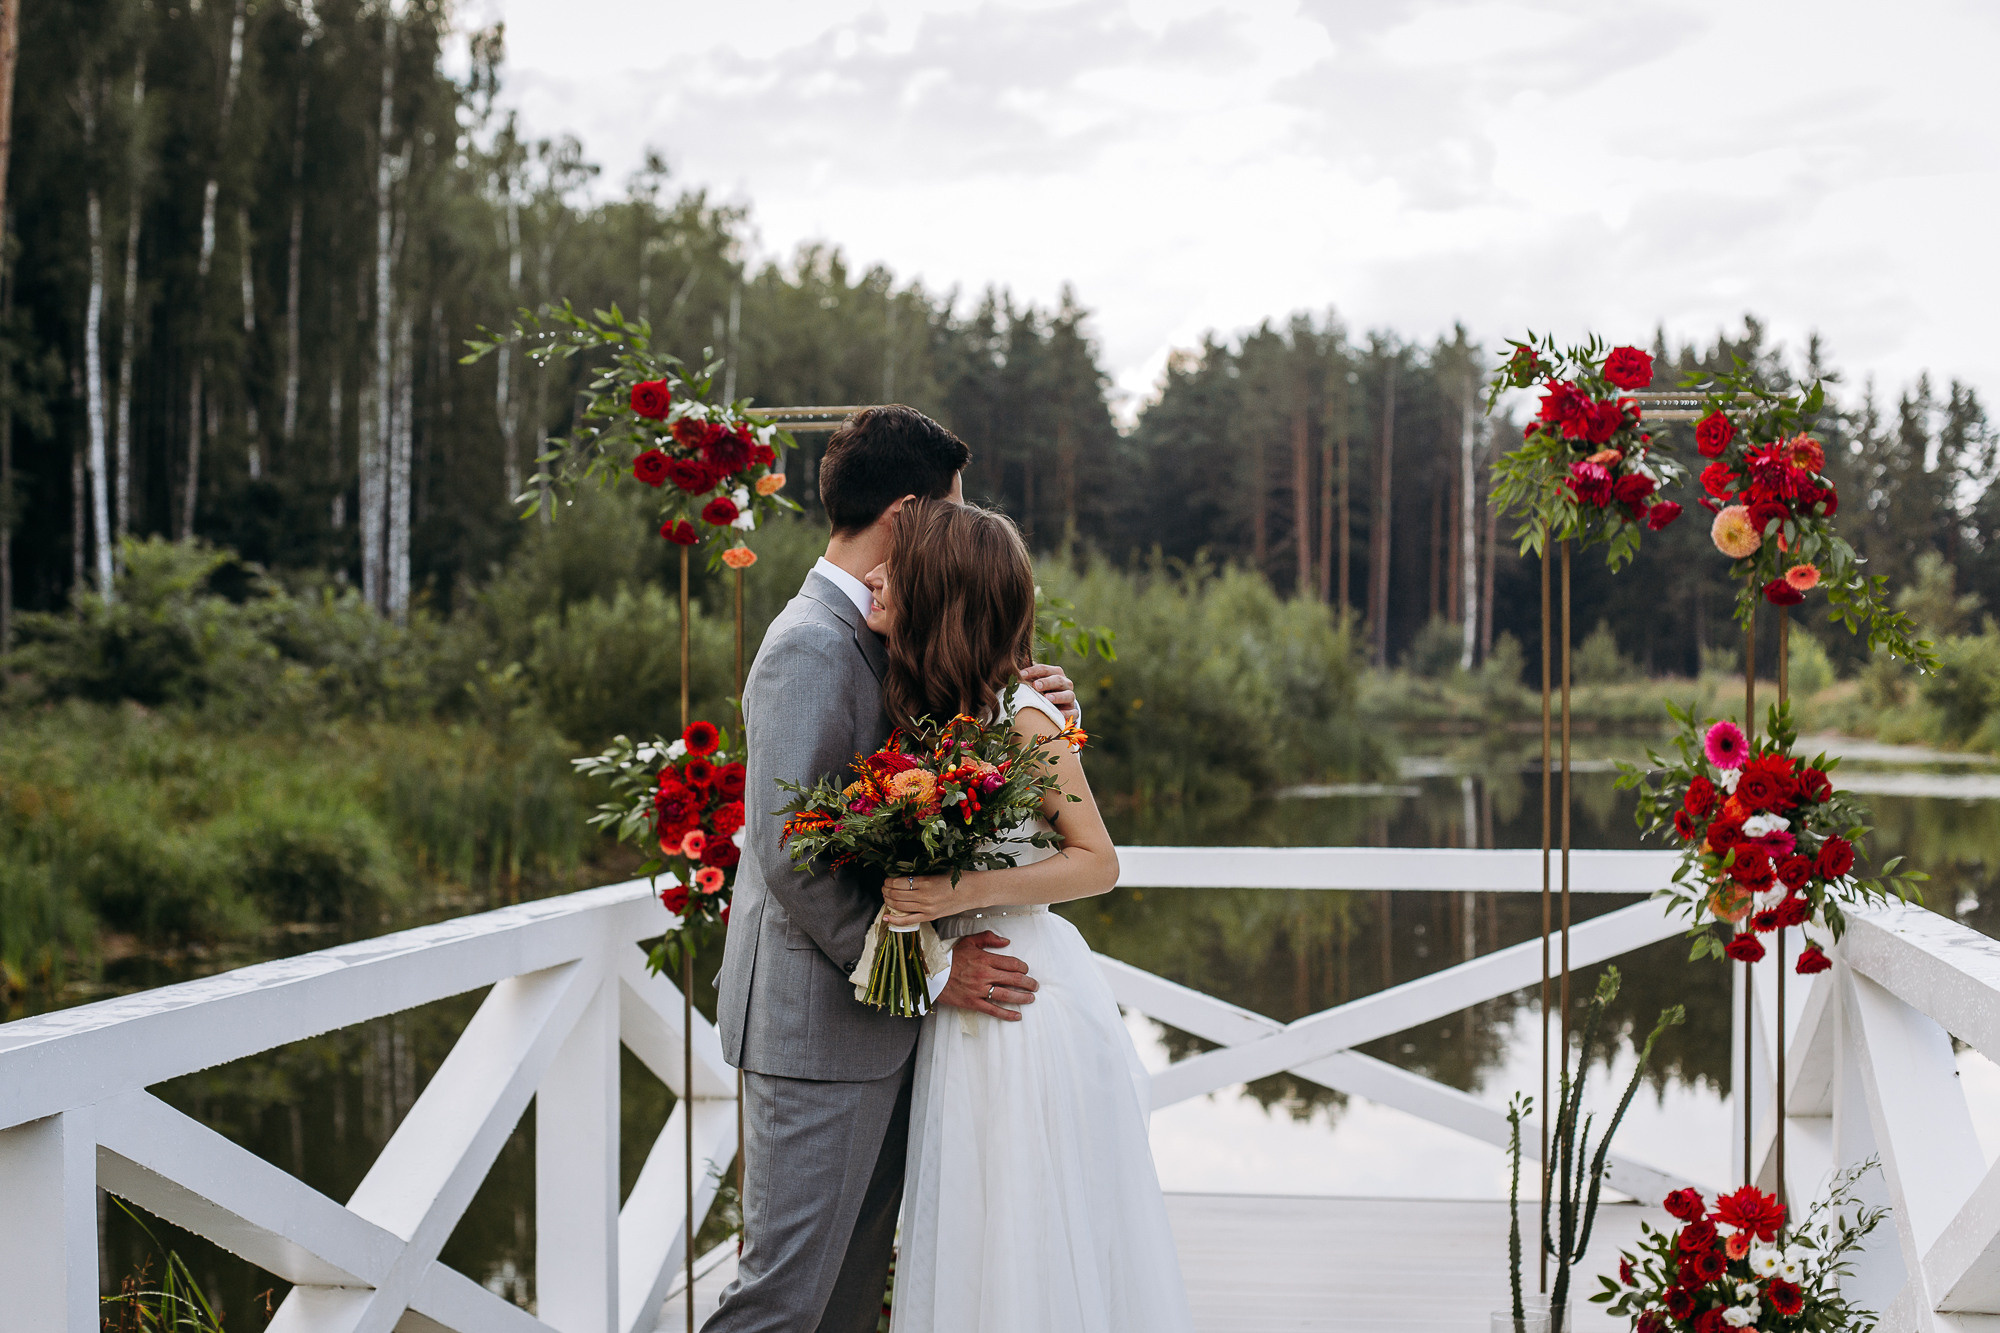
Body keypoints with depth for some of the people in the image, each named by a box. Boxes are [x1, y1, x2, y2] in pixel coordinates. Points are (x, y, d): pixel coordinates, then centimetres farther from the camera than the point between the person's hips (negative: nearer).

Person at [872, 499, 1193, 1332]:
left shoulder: (1022, 716, -14)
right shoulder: (919, 705, 7)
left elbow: (1097, 862, -12)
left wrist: (965, 894, -21)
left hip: (1030, 996, -7)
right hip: (959, 1004, 7)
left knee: (1039, 1245, 1)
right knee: (971, 1242, 13)